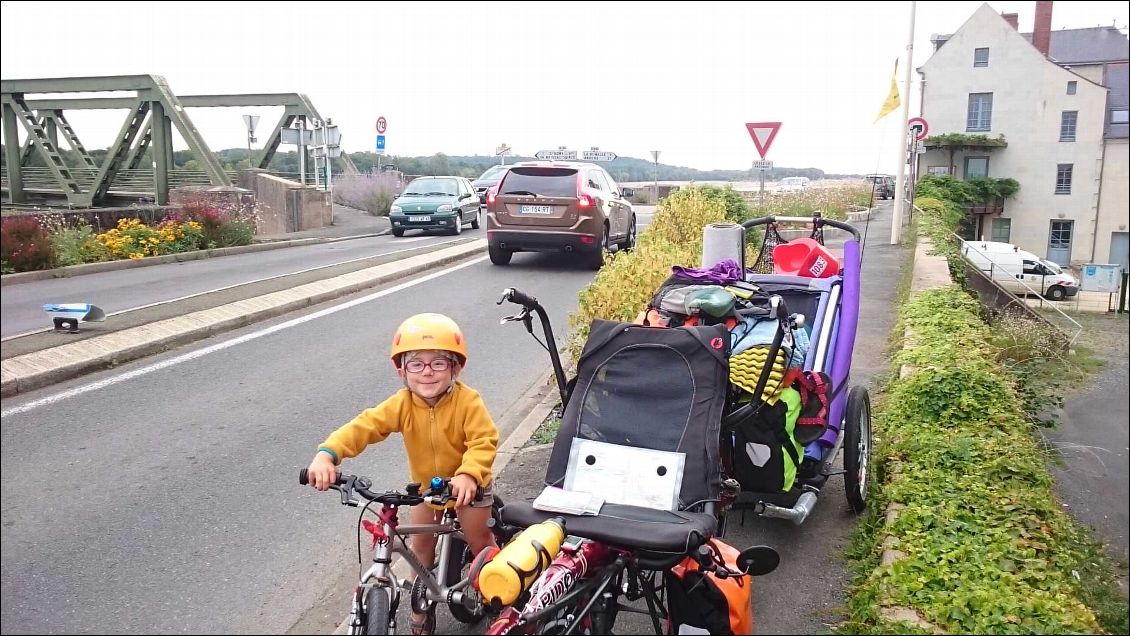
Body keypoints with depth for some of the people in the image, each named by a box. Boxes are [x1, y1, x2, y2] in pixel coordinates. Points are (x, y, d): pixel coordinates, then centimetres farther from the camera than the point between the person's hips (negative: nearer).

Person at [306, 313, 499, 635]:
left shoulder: (467, 402, -29)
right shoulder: (402, 404, -21)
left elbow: (484, 441, -38)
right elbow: (364, 426, -31)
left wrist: (469, 474, -58)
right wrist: (327, 454, -48)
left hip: (467, 483, -3)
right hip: (426, 485, 3)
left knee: (478, 540, 6)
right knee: (421, 544, 9)